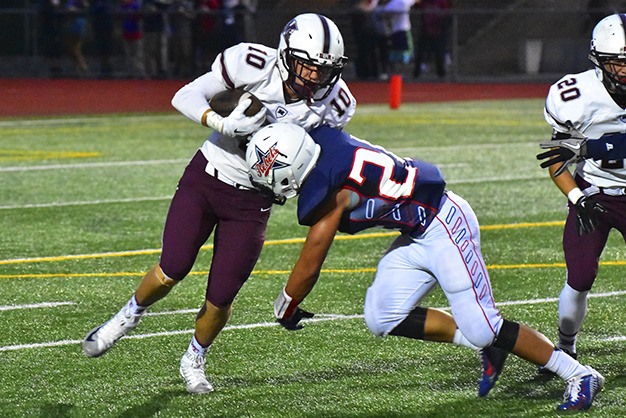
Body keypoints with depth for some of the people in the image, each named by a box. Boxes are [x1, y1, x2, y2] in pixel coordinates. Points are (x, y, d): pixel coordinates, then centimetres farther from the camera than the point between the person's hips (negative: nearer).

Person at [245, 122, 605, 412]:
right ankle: (487, 345, 12)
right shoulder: (320, 138, -7)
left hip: (445, 225, -9)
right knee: (382, 319, 3)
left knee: (483, 328, -8)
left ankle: (581, 376, 5)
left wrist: (286, 308, 2)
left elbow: (309, 267, -14)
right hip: (418, 235, 9)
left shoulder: (329, 192, -26)